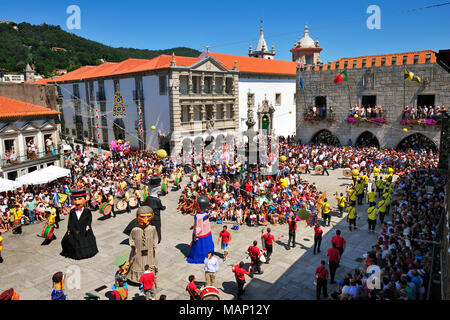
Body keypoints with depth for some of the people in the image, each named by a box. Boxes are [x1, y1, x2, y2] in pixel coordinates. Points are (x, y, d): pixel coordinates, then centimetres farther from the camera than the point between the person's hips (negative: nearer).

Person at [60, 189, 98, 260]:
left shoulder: (87, 211, -2)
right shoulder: (72, 212, 4)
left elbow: (89, 220, -1)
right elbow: (70, 221, 7)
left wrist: (88, 226, -15)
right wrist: (69, 229, 0)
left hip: (84, 231, -2)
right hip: (74, 231, 2)